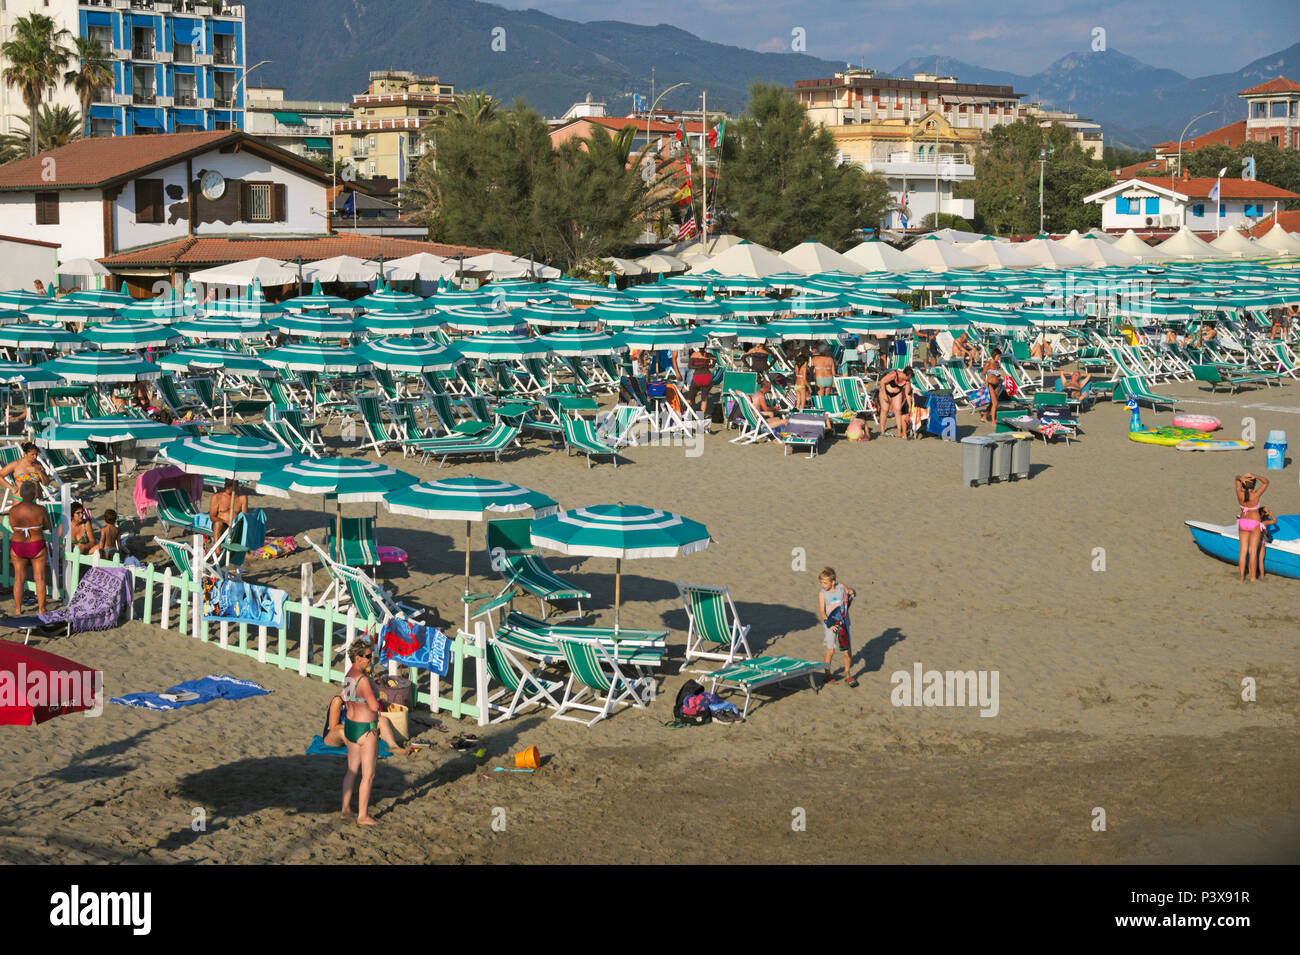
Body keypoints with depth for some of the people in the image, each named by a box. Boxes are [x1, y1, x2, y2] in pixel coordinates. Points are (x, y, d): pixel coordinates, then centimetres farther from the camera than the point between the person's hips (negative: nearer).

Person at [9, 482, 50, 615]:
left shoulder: (13, 510, -11)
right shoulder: (40, 510, -16)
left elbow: (13, 527, 5)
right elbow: (47, 526, -2)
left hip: (17, 548, 2)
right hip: (37, 548, -2)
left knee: (19, 578, 12)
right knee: (39, 578, 9)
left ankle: (17, 609, 16)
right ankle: (41, 609, 14)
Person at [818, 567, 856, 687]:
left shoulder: (841, 587, -4)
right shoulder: (822, 593, -7)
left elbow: (850, 591, 17)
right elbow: (821, 611, -11)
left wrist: (850, 592, -7)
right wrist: (829, 623, -24)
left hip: (843, 624, 1)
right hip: (830, 625, -1)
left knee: (847, 650, 2)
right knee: (830, 651, -1)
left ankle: (848, 675, 16)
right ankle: (827, 673, 18)